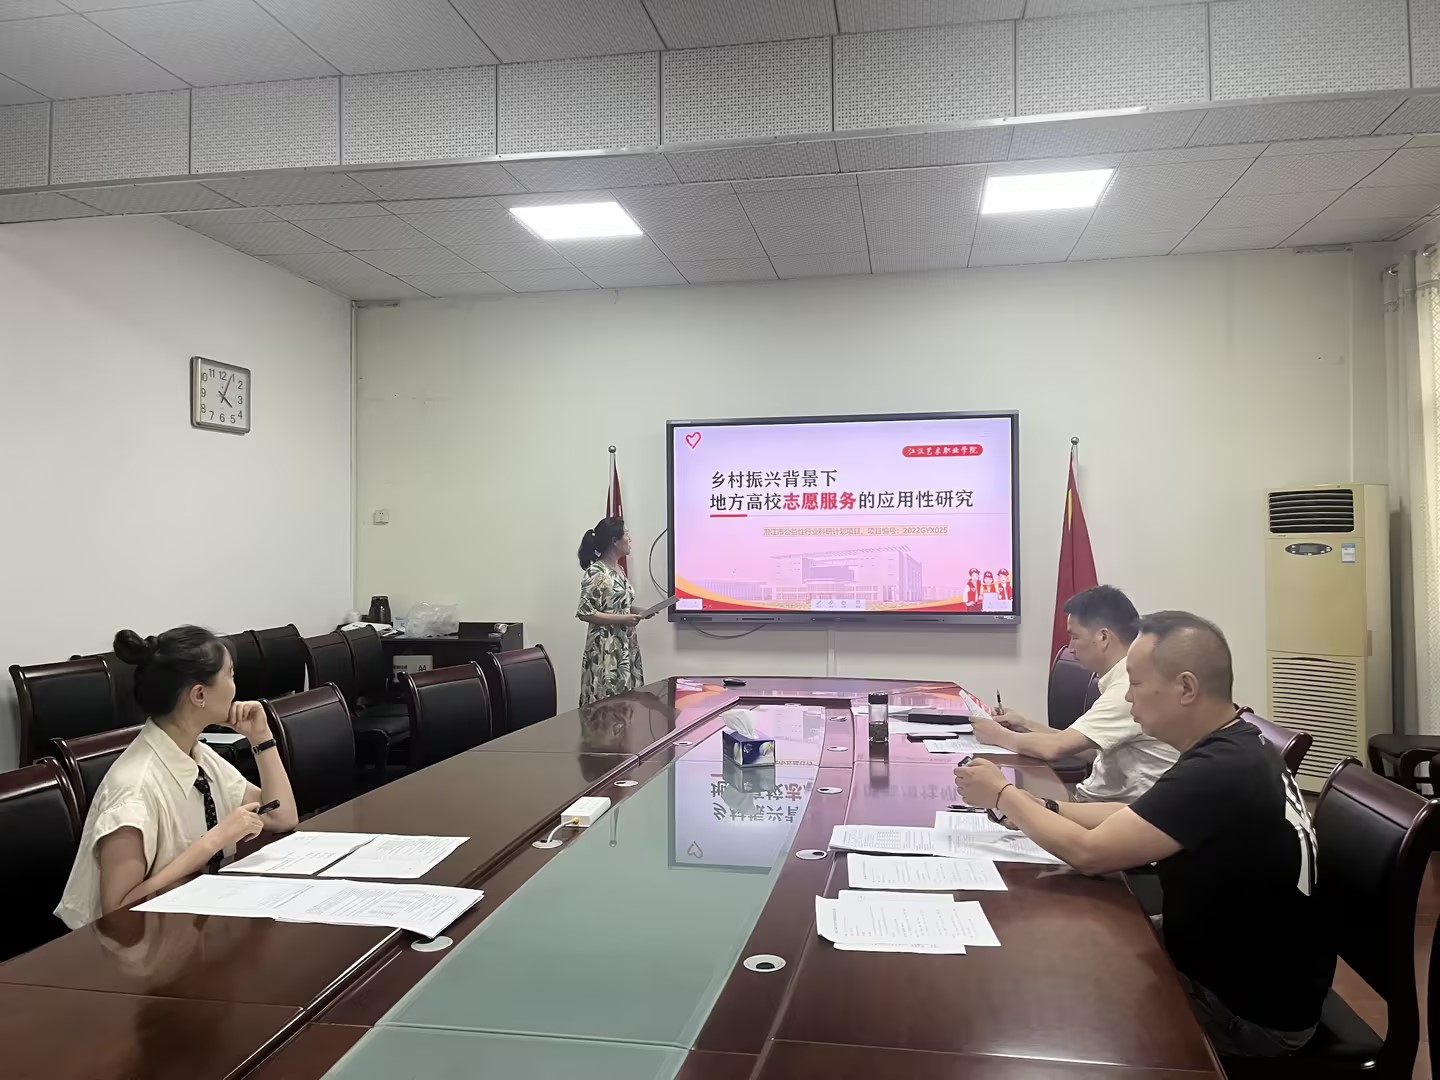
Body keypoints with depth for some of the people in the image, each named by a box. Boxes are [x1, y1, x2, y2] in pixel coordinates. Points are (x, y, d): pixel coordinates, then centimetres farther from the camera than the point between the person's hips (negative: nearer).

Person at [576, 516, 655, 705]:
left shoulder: (618, 570, 13)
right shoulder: (596, 573, -15)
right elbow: (584, 613, -18)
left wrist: (639, 611, 6)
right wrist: (622, 619, -20)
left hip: (626, 647, 9)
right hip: (606, 650, -9)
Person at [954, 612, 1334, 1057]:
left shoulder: (1220, 773, -32)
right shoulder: (1234, 748, -1)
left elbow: (1088, 852, -27)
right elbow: (1136, 816, 9)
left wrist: (1003, 796, -13)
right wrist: (1035, 808, -1)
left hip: (1250, 1011, -8)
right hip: (1233, 955, 8)